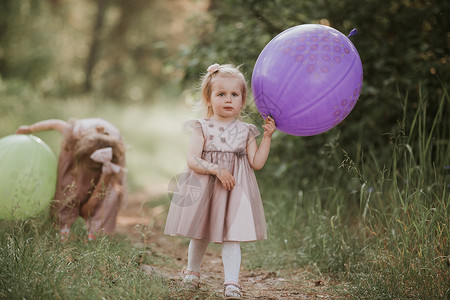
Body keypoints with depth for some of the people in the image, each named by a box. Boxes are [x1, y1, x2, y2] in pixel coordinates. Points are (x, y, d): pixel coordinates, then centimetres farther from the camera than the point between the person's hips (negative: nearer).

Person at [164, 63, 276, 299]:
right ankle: (192, 271, 38)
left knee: (231, 236, -8)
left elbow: (256, 163, 0)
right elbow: (192, 160, -13)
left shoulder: (246, 131, 4)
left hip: (235, 190, 0)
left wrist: (267, 137, -6)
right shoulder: (202, 128, -3)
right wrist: (216, 169, -25)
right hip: (204, 188, 0)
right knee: (199, 235, 14)